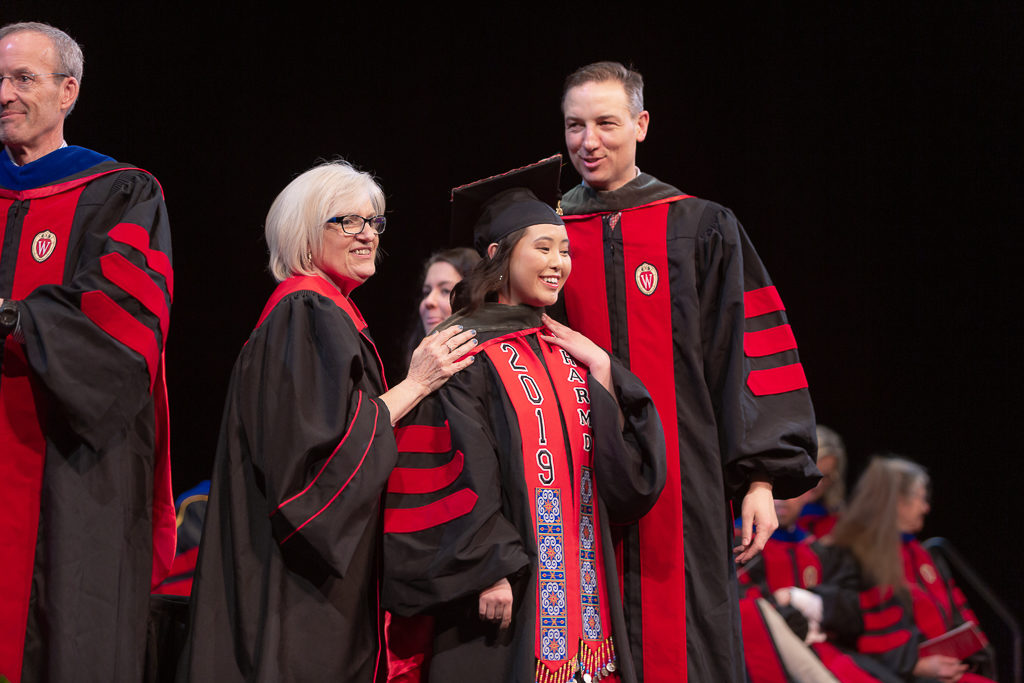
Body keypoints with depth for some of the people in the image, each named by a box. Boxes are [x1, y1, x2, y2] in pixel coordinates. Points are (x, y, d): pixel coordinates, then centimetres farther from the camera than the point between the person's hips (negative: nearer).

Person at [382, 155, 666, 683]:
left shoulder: (570, 356, 16)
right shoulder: (466, 354, -4)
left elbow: (629, 474, 9)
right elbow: (458, 476, -12)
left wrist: (601, 372, 0)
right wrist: (490, 572, -20)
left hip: (580, 591, 6)